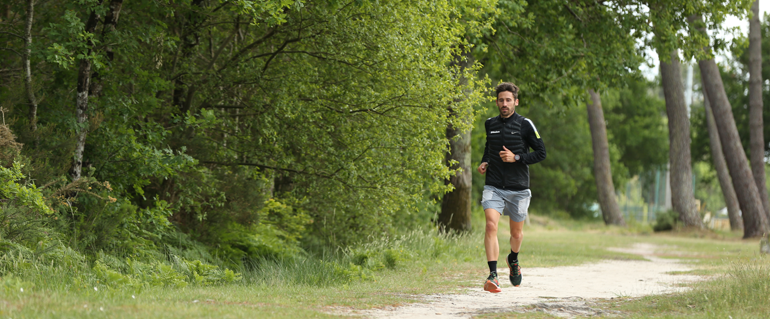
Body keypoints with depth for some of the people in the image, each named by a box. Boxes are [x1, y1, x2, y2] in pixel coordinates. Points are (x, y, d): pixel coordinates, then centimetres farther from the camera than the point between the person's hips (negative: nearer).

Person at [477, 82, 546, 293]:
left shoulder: (525, 125, -3)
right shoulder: (490, 124, 9)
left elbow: (541, 153, -2)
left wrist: (516, 158, -14)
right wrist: (484, 162, 10)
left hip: (518, 189, -1)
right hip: (493, 186, 1)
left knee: (517, 233, 12)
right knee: (491, 225, -21)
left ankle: (513, 260, 46)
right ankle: (493, 275, -26)